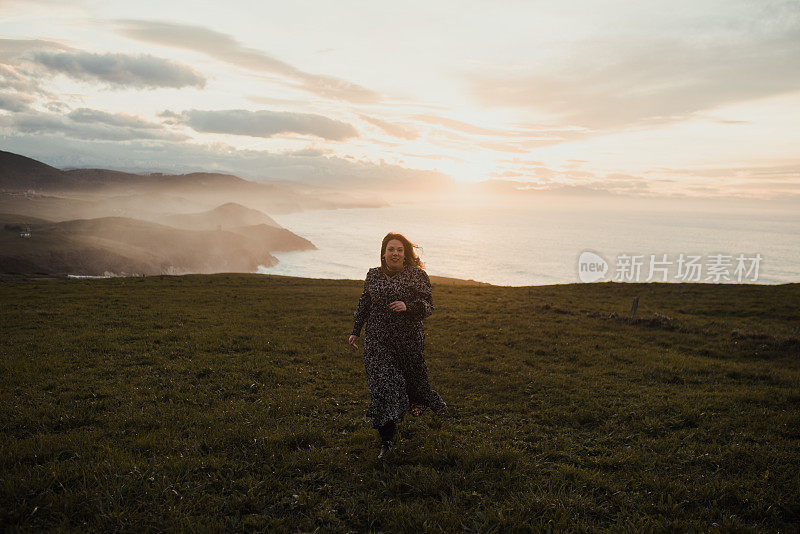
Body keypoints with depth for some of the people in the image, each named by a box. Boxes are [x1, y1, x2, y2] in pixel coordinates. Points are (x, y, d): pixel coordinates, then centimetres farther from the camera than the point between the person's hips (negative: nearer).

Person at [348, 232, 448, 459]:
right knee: (381, 383, -5)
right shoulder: (373, 275, 7)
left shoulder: (417, 275, -3)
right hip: (377, 339, 2)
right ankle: (386, 439, 1)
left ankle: (434, 404, 47)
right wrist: (355, 331, 16)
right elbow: (363, 304, 18)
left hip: (408, 337, -2)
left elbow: (428, 306, -5)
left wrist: (407, 306, -23)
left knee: (414, 378, 11)